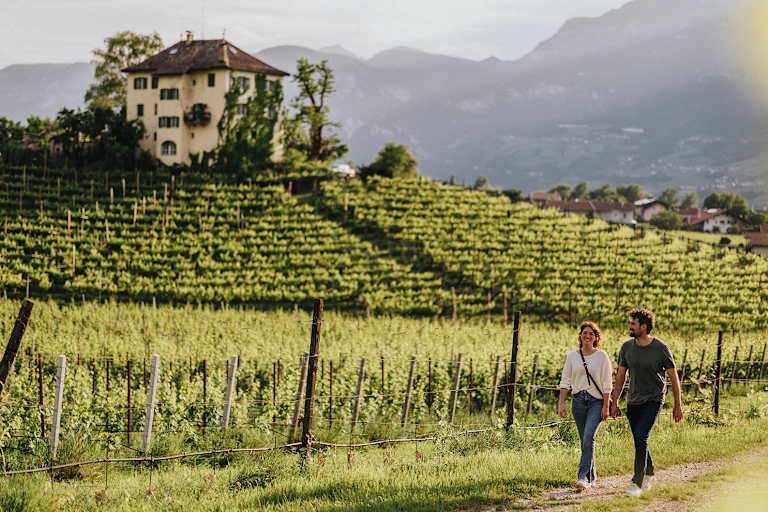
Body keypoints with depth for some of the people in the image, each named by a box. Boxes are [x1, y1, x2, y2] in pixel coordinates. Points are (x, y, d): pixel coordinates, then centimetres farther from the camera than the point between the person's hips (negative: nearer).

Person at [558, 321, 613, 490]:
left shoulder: (602, 357, -1)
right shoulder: (571, 356, 6)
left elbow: (607, 384, -2)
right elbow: (565, 381, 6)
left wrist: (606, 407, -8)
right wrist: (562, 403, -3)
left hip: (596, 401, -4)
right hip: (578, 400, 4)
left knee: (589, 436, -19)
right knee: (584, 440, 8)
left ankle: (583, 477, -22)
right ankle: (591, 477, 20)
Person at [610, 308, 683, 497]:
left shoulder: (660, 348, -8)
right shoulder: (627, 347, 4)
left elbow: (673, 377, -2)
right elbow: (620, 376, 13)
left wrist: (678, 405, -2)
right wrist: (615, 402, 10)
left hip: (653, 401, -5)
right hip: (633, 401, 5)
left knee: (641, 437, -19)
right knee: (639, 441, 11)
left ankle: (637, 483, -19)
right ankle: (649, 474, 35)